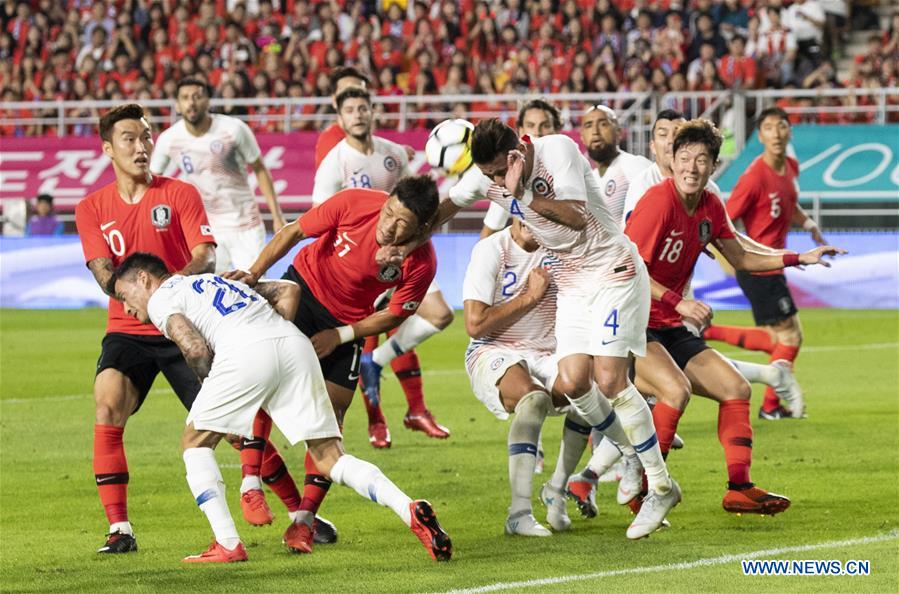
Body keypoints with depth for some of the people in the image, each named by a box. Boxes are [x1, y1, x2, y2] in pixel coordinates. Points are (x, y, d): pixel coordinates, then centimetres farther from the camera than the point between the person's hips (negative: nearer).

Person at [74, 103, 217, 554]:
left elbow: (206, 256, -10)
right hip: (128, 330, 1)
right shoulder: (92, 208, 6)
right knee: (108, 401, -24)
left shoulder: (180, 194, 1)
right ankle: (118, 528, -20)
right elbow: (102, 271, -5)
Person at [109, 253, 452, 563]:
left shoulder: (159, 300, 17)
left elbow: (196, 349, 1)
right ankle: (411, 510, -15)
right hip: (295, 343, 6)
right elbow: (289, 290, 29)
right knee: (331, 458, 6)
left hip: (246, 352, -6)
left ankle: (228, 545, 5)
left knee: (196, 442, 15)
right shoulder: (215, 280, 38)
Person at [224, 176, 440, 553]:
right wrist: (255, 273, -18)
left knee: (331, 415, -2)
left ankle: (306, 515, 6)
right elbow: (293, 232, -11)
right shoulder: (354, 204, -25)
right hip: (304, 285, -1)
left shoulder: (421, 263, -23)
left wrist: (341, 336, -15)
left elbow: (394, 316, -8)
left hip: (348, 324, 1)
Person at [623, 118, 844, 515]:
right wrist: (678, 302, -29)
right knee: (677, 389, -30)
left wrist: (799, 259, 11)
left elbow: (740, 260, 18)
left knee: (735, 388, 4)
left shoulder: (710, 207, 6)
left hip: (670, 331, 9)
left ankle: (739, 489, 9)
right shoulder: (658, 202, -18)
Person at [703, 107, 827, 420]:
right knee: (790, 336, 0)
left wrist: (810, 224, 7)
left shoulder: (791, 167, 4)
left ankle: (707, 334, 25)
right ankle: (772, 406, 15)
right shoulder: (755, 176, -22)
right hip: (758, 270, -9)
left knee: (775, 341, 16)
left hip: (773, 267, 9)